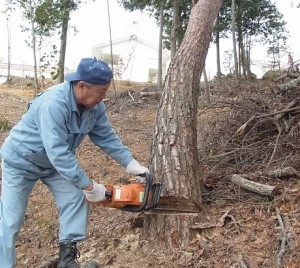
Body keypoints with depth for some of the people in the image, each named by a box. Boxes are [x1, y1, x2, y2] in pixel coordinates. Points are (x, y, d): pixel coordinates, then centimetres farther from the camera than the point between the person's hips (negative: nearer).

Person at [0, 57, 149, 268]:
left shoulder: (95, 106, -14)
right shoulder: (54, 104, -39)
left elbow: (107, 137, -6)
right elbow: (58, 152, -42)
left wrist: (131, 163, -15)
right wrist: (89, 186, -38)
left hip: (54, 163, 7)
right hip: (21, 161, -6)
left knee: (76, 198, -5)